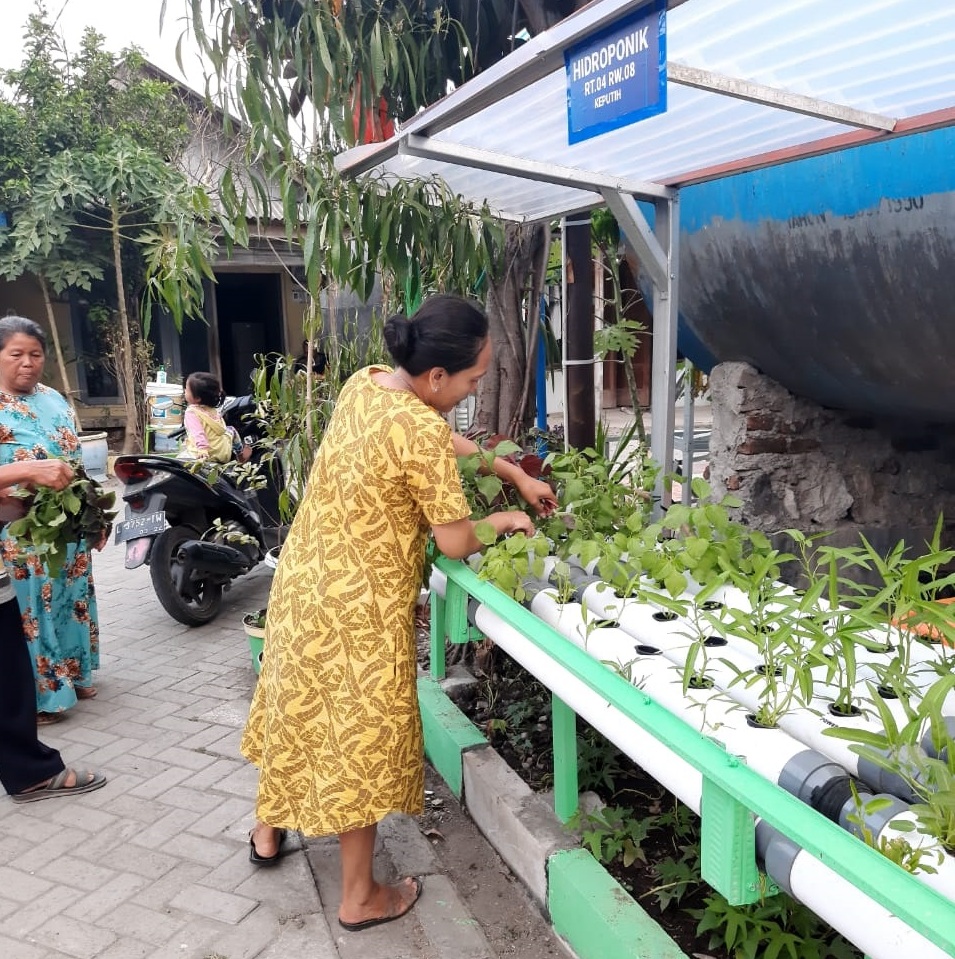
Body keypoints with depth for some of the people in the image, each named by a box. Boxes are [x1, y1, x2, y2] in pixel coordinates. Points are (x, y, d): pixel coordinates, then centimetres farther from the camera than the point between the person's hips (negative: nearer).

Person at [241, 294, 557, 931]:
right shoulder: (421, 433, -27)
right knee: (358, 741, 8)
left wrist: (518, 475, 14)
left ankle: (268, 832, 47)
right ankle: (361, 899, 28)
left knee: (299, 712, 26)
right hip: (357, 611, -8)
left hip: (304, 582, 8)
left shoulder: (365, 382, -1)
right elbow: (456, 543, -18)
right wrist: (506, 520, 1)